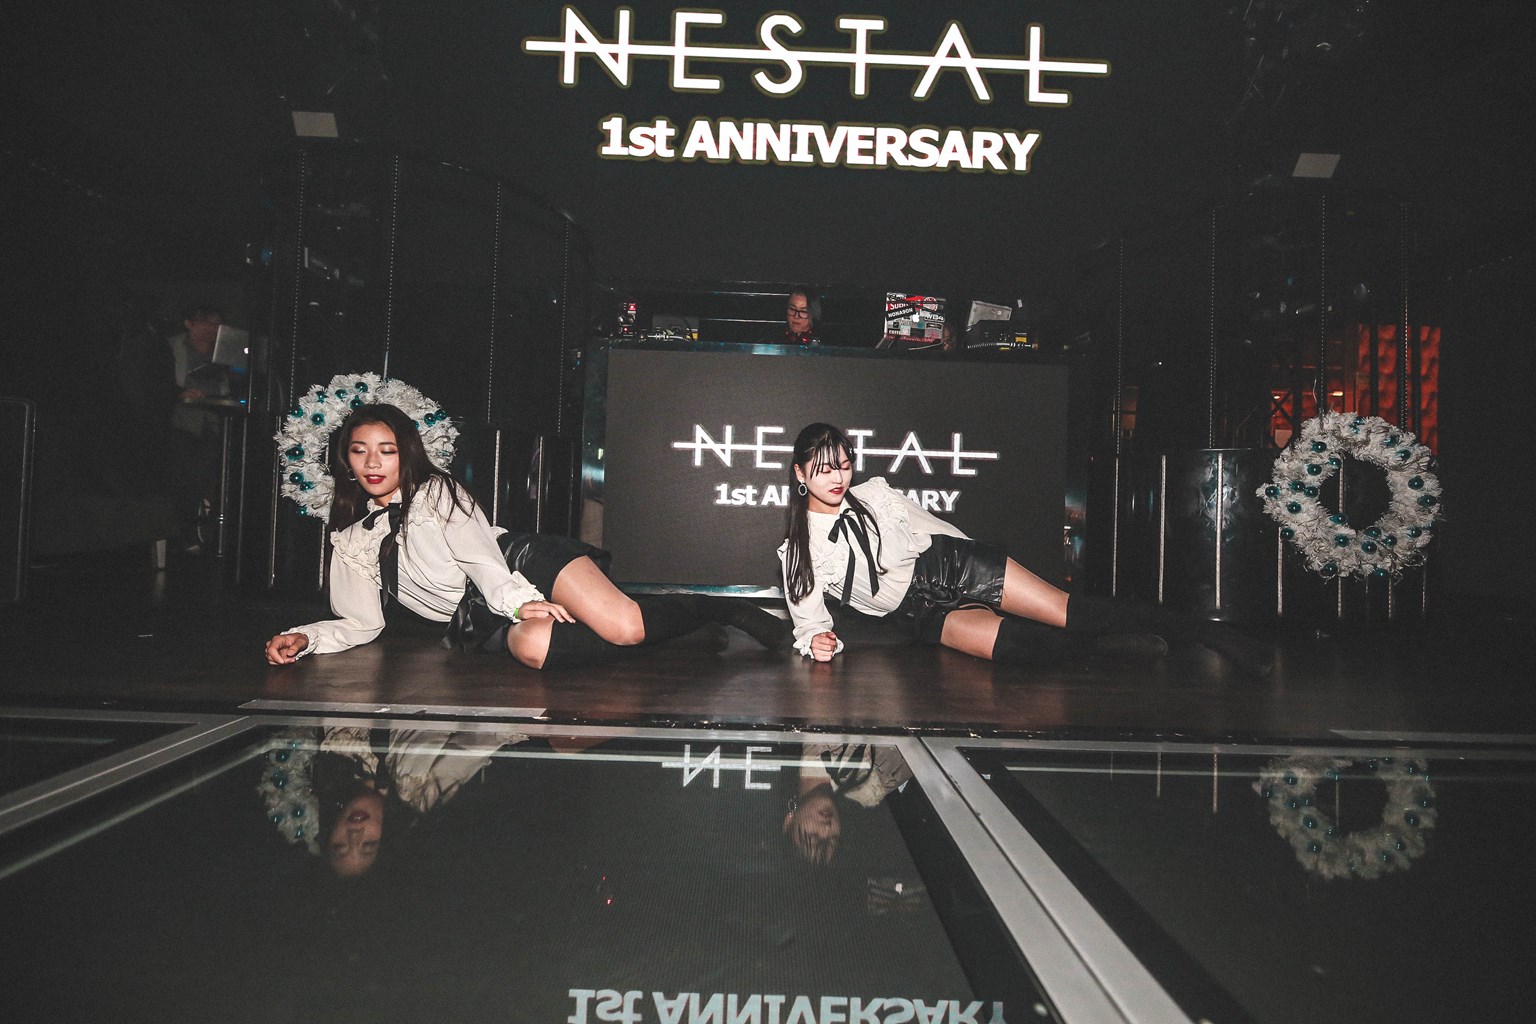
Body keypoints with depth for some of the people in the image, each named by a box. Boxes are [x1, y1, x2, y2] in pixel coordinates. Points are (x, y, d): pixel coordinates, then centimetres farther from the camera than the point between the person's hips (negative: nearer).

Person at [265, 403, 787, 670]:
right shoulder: (349, 543, 16)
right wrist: (304, 638, -5)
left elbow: (479, 555, -6)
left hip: (525, 564, -2)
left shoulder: (436, 490, 6)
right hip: (479, 619, 2)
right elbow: (361, 623, 13)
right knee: (533, 645, -38)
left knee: (623, 624, -30)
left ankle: (725, 608, -4)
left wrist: (520, 600, -22)